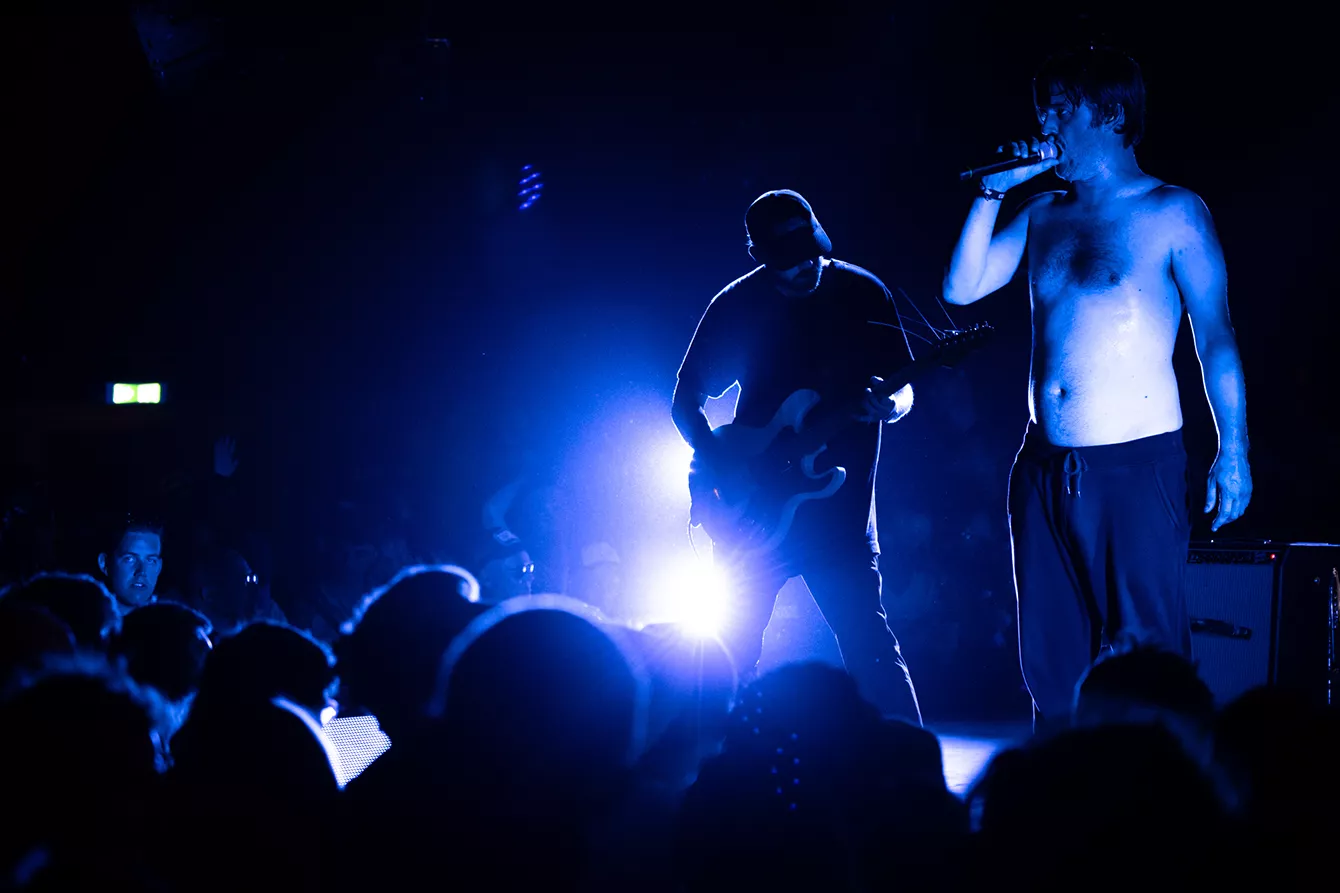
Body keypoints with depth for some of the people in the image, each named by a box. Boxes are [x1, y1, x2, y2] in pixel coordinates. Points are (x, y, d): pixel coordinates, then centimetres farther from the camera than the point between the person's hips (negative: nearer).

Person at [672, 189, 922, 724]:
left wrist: (889, 405, -20)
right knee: (735, 644, 6)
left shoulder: (862, 294, 0)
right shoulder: (735, 307, 2)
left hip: (840, 504, -2)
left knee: (870, 644, -8)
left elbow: (904, 386, 4)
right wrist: (720, 468, -10)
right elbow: (686, 401, 6)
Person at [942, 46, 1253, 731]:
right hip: (1045, 468, 6)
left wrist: (1232, 454, -9)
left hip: (1136, 467, -6)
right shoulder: (1043, 216, 13)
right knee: (1051, 664, 8)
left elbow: (1215, 337, -4)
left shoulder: (1172, 213, -3)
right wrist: (993, 193, 2)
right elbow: (960, 289, 8)